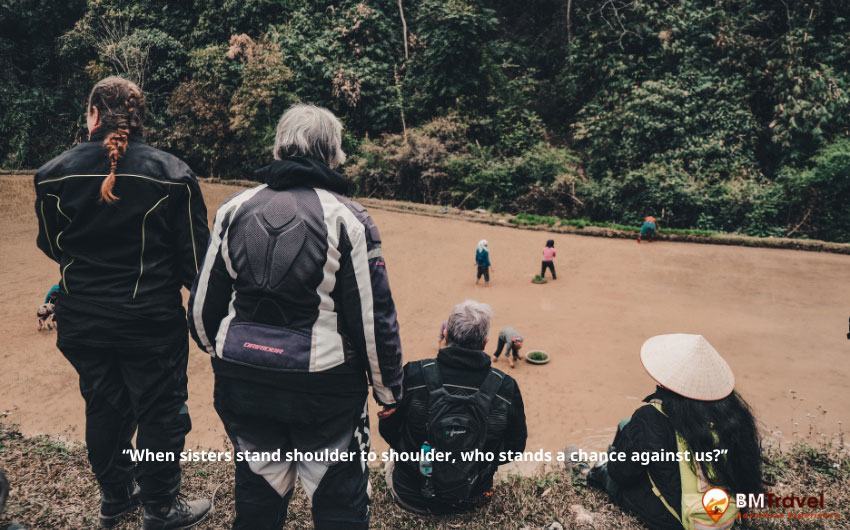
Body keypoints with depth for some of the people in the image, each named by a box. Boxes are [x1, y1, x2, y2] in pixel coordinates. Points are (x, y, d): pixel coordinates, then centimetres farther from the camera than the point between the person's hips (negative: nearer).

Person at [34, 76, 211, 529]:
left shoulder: (53, 174, -6)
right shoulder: (172, 174, -15)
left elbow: (52, 246, 8)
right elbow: (194, 255, -11)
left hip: (82, 319, 4)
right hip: (151, 320, -3)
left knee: (103, 408, 21)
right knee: (159, 414, 12)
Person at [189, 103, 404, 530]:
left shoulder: (235, 209, 1)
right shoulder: (347, 218, -10)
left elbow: (203, 303, 7)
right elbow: (373, 316, -10)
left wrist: (219, 352, 26)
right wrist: (388, 389, 3)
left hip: (242, 379, 4)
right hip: (323, 384, -4)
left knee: (257, 488, 24)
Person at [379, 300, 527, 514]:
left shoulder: (413, 374, -18)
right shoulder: (506, 387, -14)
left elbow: (387, 428, -4)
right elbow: (516, 446, 0)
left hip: (411, 496, -1)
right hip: (471, 500, 2)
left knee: (393, 464, 32)